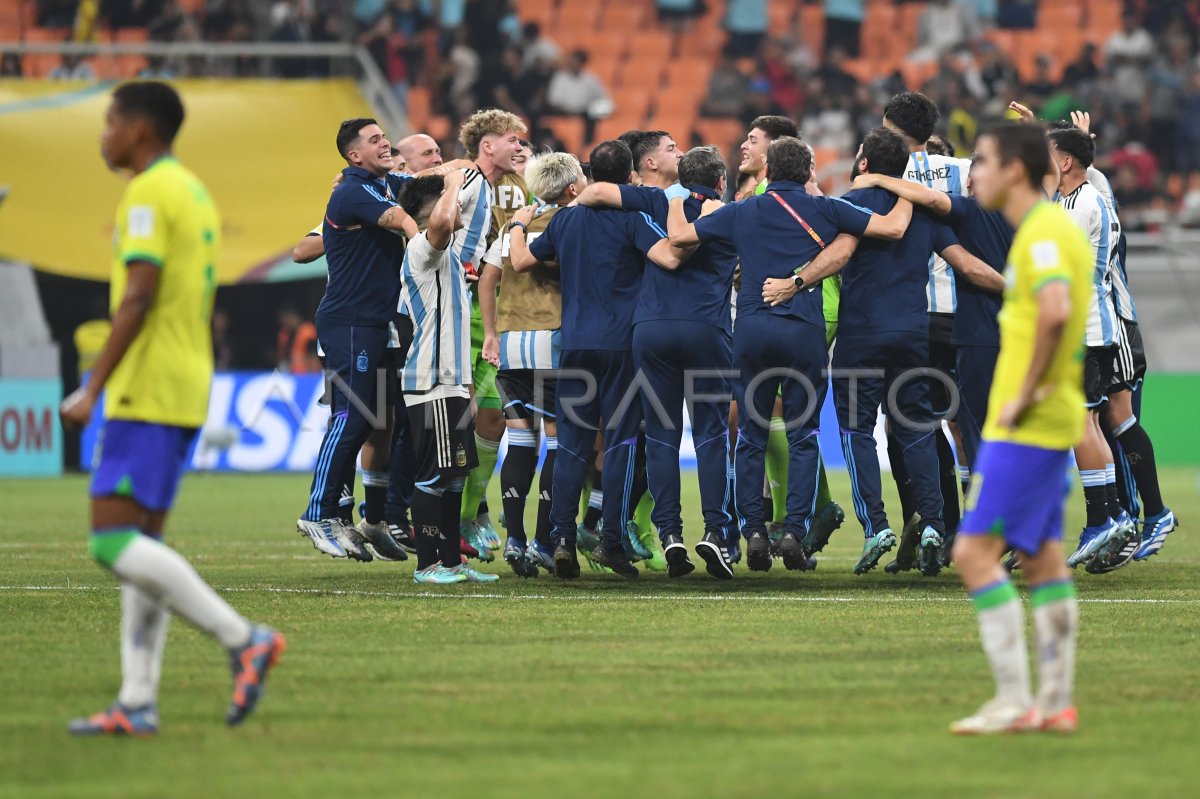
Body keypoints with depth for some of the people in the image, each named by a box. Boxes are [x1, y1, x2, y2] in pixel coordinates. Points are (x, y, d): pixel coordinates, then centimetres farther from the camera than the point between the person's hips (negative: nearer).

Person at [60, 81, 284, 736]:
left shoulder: (148, 195, -11)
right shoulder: (197, 193, 19)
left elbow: (138, 299, -20)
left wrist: (92, 389, -20)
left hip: (146, 393, -10)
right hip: (186, 393, 10)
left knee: (113, 541, -12)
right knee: (139, 545, 7)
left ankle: (242, 639, -15)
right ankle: (138, 703, 3)